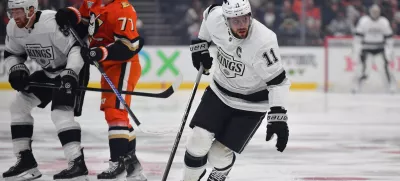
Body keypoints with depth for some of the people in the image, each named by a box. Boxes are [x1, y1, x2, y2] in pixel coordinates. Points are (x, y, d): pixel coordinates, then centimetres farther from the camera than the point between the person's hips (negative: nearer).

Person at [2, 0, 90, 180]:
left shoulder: (53, 22, -31)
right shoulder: (13, 28, -6)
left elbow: (76, 48, -32)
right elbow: (11, 53, 9)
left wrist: (70, 75, -42)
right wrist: (16, 70, -12)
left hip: (73, 69, -9)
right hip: (48, 72, 9)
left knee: (61, 113, -25)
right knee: (19, 105, 7)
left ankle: (78, 165, -25)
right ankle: (26, 161, 12)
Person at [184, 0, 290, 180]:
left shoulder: (263, 41, -33)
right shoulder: (216, 18, -19)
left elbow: (277, 81, -26)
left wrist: (278, 117, -33)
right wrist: (200, 44, 10)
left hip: (250, 104, -4)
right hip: (220, 91, 4)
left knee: (218, 155, -5)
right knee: (199, 139, -10)